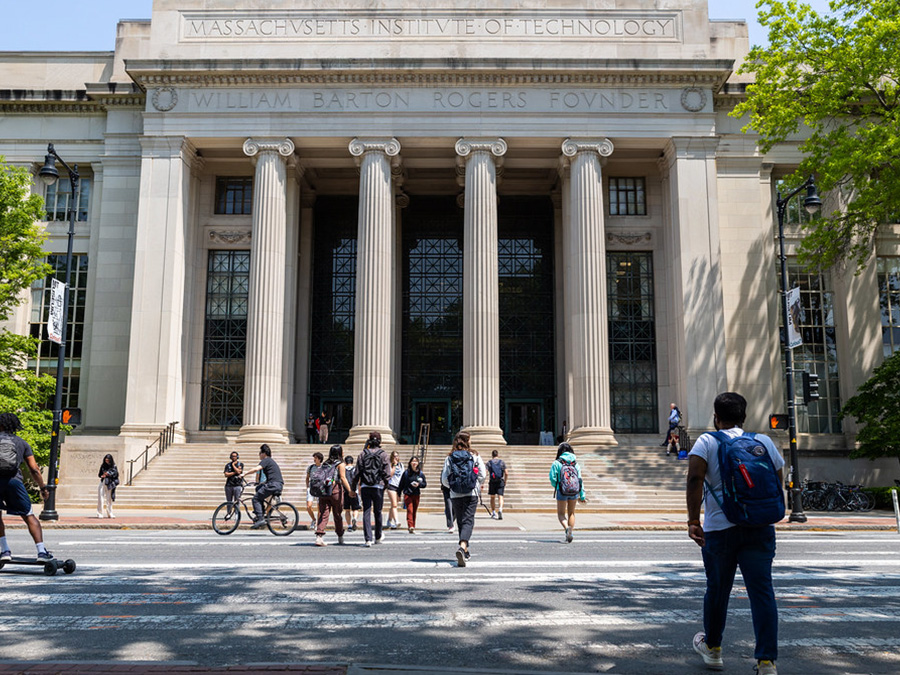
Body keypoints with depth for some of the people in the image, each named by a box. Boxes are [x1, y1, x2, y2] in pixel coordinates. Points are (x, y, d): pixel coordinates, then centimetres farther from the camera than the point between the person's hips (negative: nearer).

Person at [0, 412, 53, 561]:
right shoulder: (22, 443, 19)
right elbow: (34, 469, 13)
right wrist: (43, 488, 20)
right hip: (14, 480, 0)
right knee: (29, 516, 5)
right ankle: (41, 551, -4)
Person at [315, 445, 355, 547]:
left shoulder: (324, 463, 14)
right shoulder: (341, 464, -1)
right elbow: (343, 478, -10)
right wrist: (350, 490, -13)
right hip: (336, 490, -4)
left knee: (323, 514, 0)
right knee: (338, 514, 9)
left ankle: (319, 536, -15)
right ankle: (340, 537, 22)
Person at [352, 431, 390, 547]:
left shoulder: (362, 454, 2)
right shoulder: (383, 455, -1)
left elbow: (357, 473, 1)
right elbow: (387, 473, -4)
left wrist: (353, 488, 8)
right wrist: (385, 483, 13)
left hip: (365, 487, 1)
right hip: (378, 487, -1)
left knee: (366, 513, 1)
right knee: (378, 512, 13)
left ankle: (368, 539, -5)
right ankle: (378, 537, 25)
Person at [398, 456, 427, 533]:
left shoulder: (420, 473, 4)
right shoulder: (406, 472, 0)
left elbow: (425, 483, 7)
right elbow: (401, 484, 4)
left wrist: (419, 484, -14)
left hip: (416, 495, 2)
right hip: (407, 494, -2)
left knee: (414, 512, 8)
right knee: (410, 510, -14)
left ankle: (413, 527, 16)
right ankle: (411, 527, -22)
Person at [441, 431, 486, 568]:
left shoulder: (450, 458, 1)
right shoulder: (475, 456, -1)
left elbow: (444, 479, 0)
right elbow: (483, 475, -1)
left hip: (455, 495, 2)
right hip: (471, 494, -2)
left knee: (460, 522, 14)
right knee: (468, 521, -4)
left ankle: (465, 551, 23)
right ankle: (462, 546, -27)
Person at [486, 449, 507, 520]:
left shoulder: (489, 462, 5)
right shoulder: (502, 462, 6)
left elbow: (486, 473, -5)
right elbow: (506, 473, 1)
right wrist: (505, 482, 12)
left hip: (492, 482, 1)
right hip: (500, 482, -1)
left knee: (492, 498, 15)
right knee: (500, 497, -6)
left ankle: (493, 513, 19)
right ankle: (500, 509, -30)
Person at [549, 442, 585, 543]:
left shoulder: (557, 463, -7)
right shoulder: (576, 463, 3)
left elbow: (553, 479, -7)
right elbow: (580, 479, 3)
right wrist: (582, 495, 8)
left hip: (562, 492, -3)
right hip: (574, 492, 3)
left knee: (561, 513, 9)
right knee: (571, 513, 18)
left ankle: (567, 528, -17)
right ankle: (570, 533, 12)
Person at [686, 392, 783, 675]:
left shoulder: (707, 442, 0)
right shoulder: (764, 442, 9)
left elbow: (695, 478, -15)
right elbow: (779, 483, 14)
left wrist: (693, 520, -14)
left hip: (719, 528, -1)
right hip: (760, 528, 2)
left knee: (717, 589, 13)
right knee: (762, 591, 0)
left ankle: (712, 648, 31)